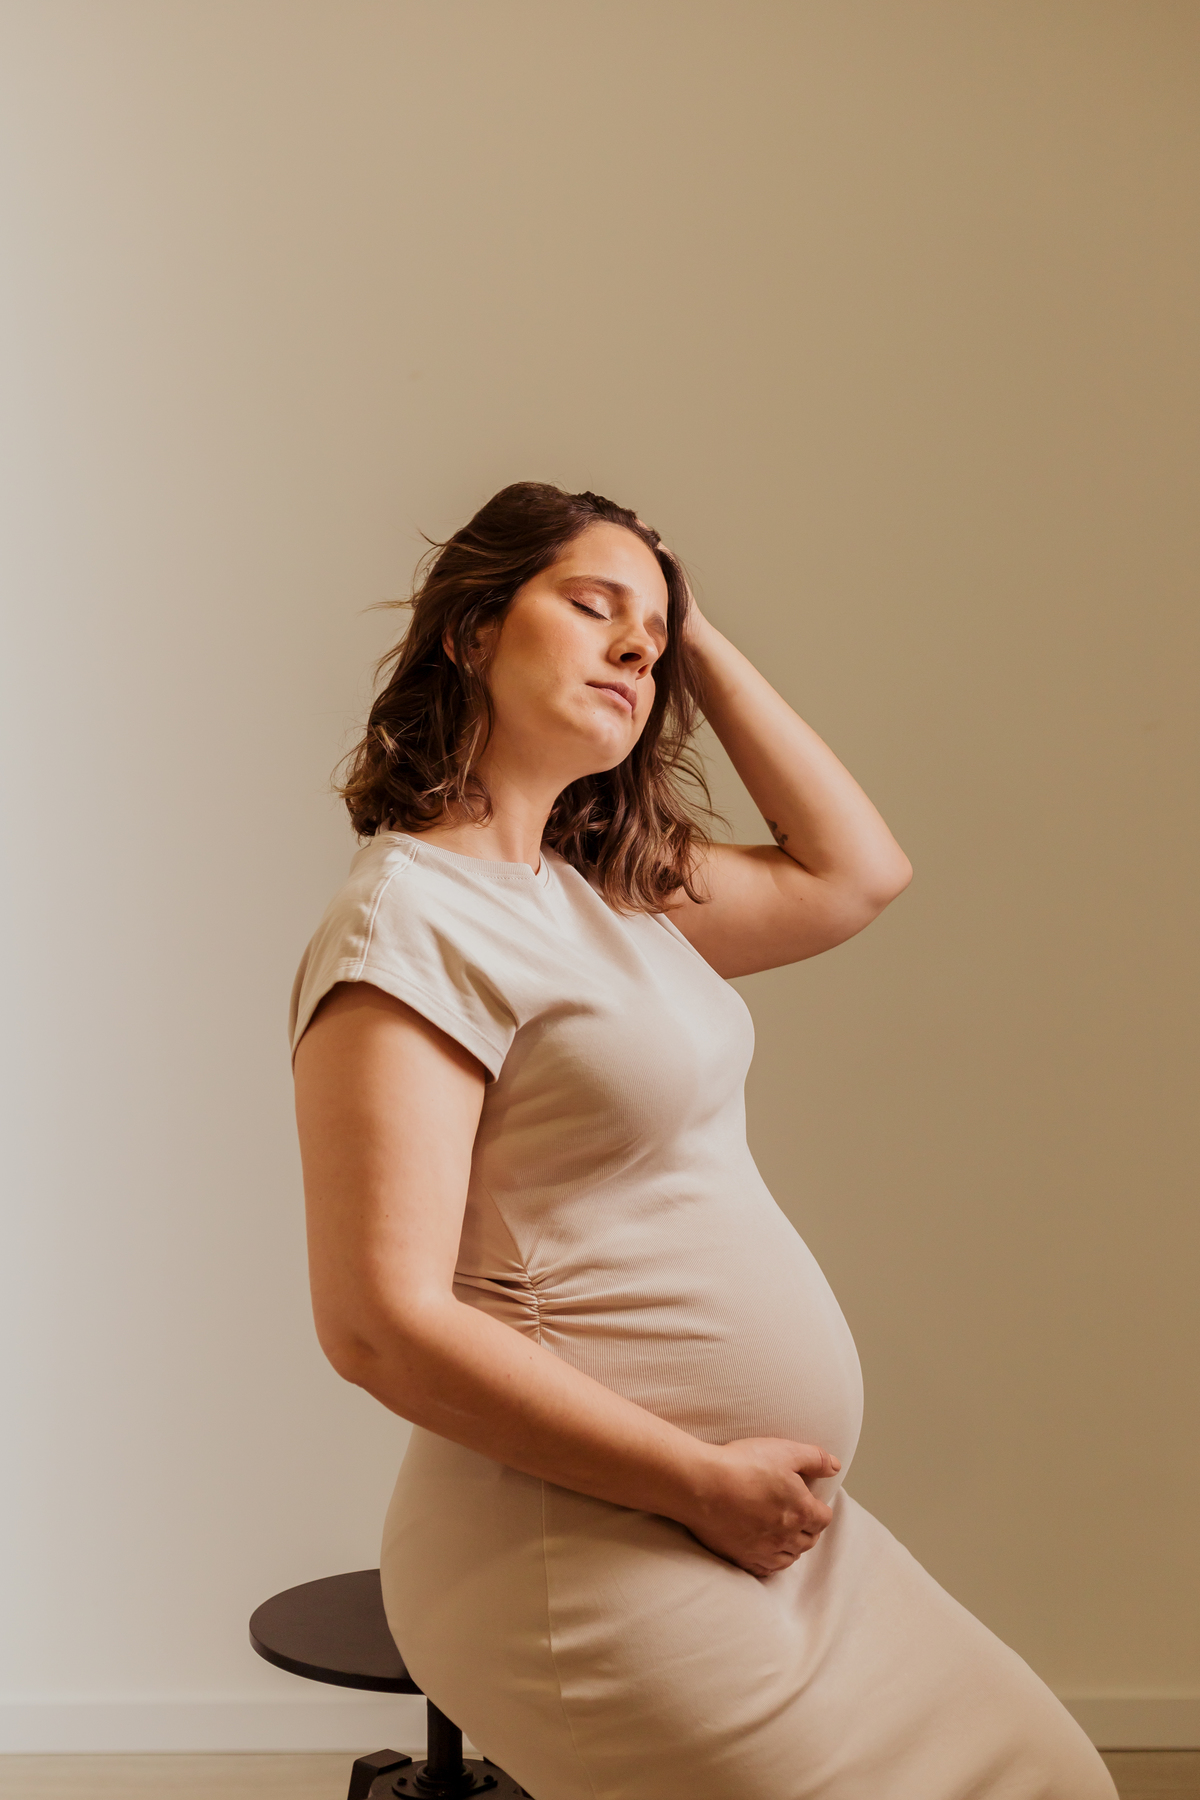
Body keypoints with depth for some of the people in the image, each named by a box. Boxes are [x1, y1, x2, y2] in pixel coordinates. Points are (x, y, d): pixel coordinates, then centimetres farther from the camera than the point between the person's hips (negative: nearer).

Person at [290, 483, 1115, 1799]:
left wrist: (697, 641, 11)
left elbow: (855, 872, 15)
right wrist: (705, 1480, -18)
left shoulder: (599, 892, 10)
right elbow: (382, 1323, -21)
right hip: (585, 1555, -9)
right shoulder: (413, 918, -16)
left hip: (758, 1528, 9)